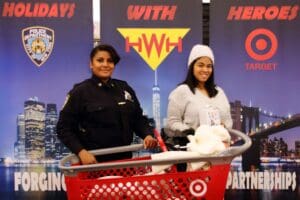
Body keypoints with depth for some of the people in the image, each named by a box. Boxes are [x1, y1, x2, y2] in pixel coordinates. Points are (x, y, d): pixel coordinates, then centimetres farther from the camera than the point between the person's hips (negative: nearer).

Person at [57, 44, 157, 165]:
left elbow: (138, 118, 15)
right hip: (93, 161, -4)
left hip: (123, 158, 5)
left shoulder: (124, 89, 10)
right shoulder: (80, 92, -4)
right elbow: (64, 128, -6)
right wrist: (81, 151, -19)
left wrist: (147, 135, -5)